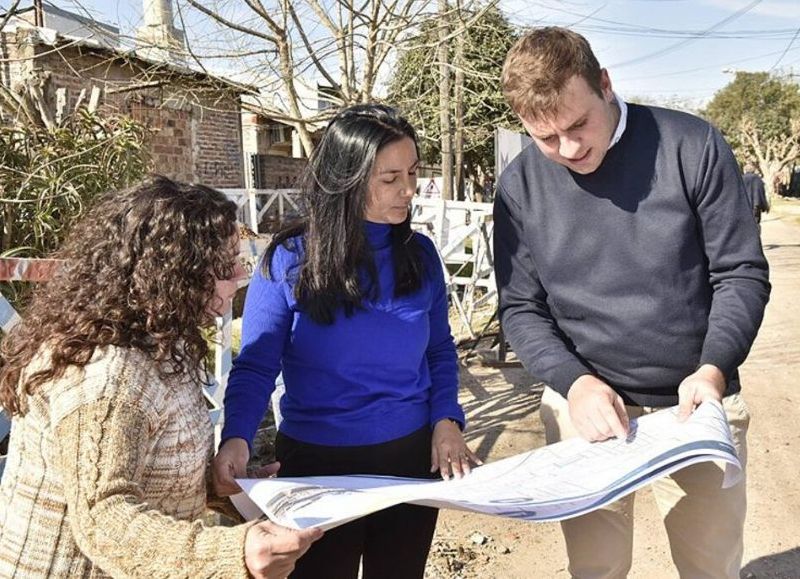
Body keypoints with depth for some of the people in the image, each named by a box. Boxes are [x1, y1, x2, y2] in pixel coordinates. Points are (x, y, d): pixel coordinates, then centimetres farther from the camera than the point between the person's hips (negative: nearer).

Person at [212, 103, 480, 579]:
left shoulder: (420, 254, -3)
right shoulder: (290, 260, -14)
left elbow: (440, 350, 6)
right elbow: (255, 367, -13)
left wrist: (447, 421, -8)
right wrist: (237, 439, -30)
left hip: (412, 456, 3)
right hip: (317, 461, -3)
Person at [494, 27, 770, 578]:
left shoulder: (692, 146, -9)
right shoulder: (520, 187, -5)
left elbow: (742, 272, -4)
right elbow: (521, 309, -2)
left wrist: (712, 369, -20)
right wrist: (575, 382, -18)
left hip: (696, 404, 0)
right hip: (585, 404, 1)